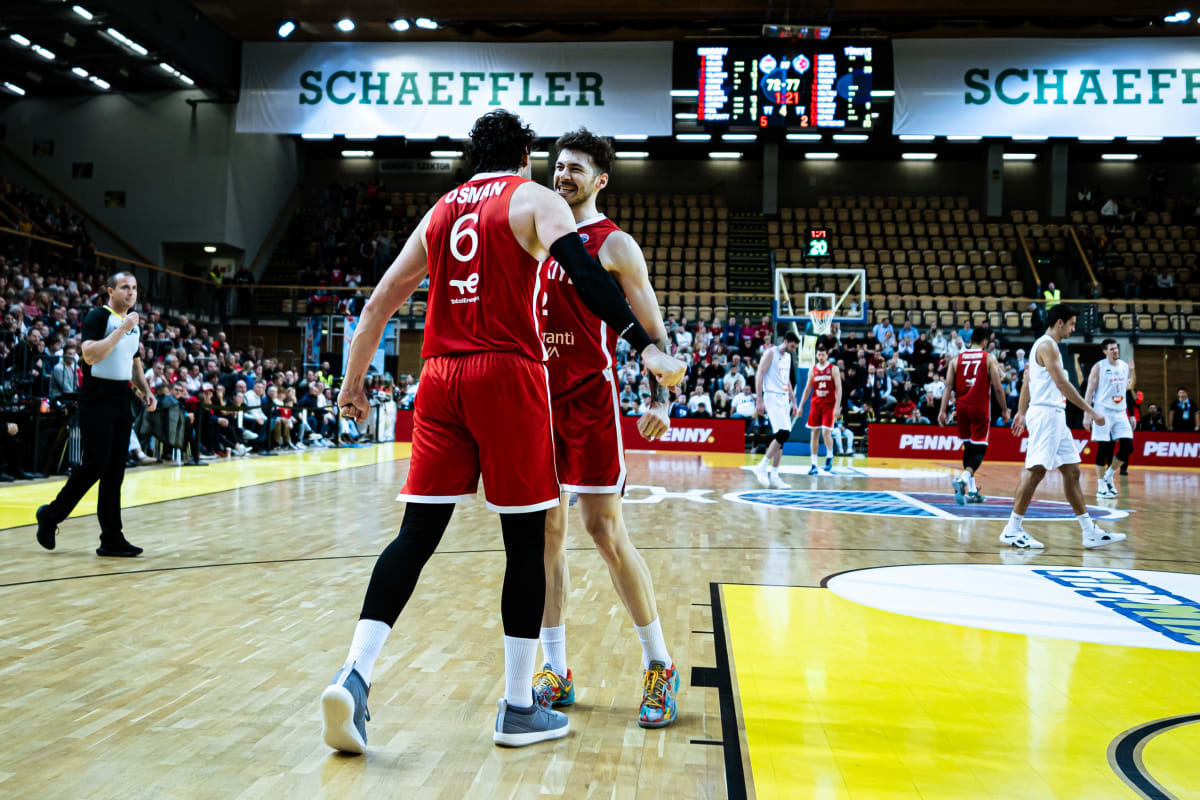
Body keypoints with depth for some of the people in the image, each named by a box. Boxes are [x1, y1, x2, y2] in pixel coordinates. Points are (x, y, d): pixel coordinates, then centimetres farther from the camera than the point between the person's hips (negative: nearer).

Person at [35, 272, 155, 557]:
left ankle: (111, 538, 7)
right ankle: (51, 515, 12)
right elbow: (90, 355, -23)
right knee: (96, 464, -9)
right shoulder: (98, 316, -9)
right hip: (97, 398, -7)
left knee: (115, 470, 5)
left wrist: (146, 392, 10)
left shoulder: (135, 324, 15)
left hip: (121, 399, 7)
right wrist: (122, 329, -22)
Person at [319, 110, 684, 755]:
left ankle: (353, 677, -7)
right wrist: (644, 347, -21)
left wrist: (353, 382, 27)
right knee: (526, 540, 2)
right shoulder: (534, 200, 5)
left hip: (441, 379, 5)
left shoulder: (440, 211, 21)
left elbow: (380, 301, 20)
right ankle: (518, 710, 9)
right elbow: (584, 273, -14)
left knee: (417, 533, 5)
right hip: (508, 375, -5)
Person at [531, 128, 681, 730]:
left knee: (605, 530, -6)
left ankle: (659, 667, 8)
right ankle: (555, 673, 13)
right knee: (545, 532, 5)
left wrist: (660, 398, -15)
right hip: (538, 397, 6)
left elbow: (654, 329, -3)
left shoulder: (614, 244, 0)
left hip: (589, 398, -5)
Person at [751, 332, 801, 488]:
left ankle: (774, 476, 9)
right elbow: (759, 376, -12)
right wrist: (759, 401, -18)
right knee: (783, 434, -19)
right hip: (772, 397, -8)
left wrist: (793, 402, 20)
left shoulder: (787, 357, 17)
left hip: (784, 398, 9)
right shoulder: (771, 353, -8)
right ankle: (762, 467, -9)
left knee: (781, 437, 5)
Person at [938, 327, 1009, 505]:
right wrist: (1005, 410, 5)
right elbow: (997, 388, -5)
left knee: (969, 447, 15)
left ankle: (972, 490, 17)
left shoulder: (957, 359, 7)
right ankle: (963, 478, -30)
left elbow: (948, 386, 1)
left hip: (961, 407, 4)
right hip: (980, 407, -4)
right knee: (979, 448, -3)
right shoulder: (989, 359, -2)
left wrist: (943, 410, 0)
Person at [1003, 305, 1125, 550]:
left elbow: (1027, 381, 22)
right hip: (1046, 413, -10)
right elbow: (1062, 384, -18)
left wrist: (1021, 413, 25)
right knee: (1036, 471, -11)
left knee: (1072, 471, 9)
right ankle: (1012, 530, -8)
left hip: (1055, 416, 10)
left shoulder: (1045, 345, 19)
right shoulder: (1047, 345, -11)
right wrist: (1092, 412, -16)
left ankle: (1090, 532, 11)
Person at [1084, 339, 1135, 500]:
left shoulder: (1125, 366, 10)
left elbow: (1129, 387, 22)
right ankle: (1101, 486, 3)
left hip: (1120, 412, 5)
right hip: (1103, 412, -5)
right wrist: (1087, 415, -15)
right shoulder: (1098, 367, -5)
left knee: (1127, 447, -2)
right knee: (1104, 449, -4)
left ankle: (1108, 477, 17)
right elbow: (1090, 391, -8)